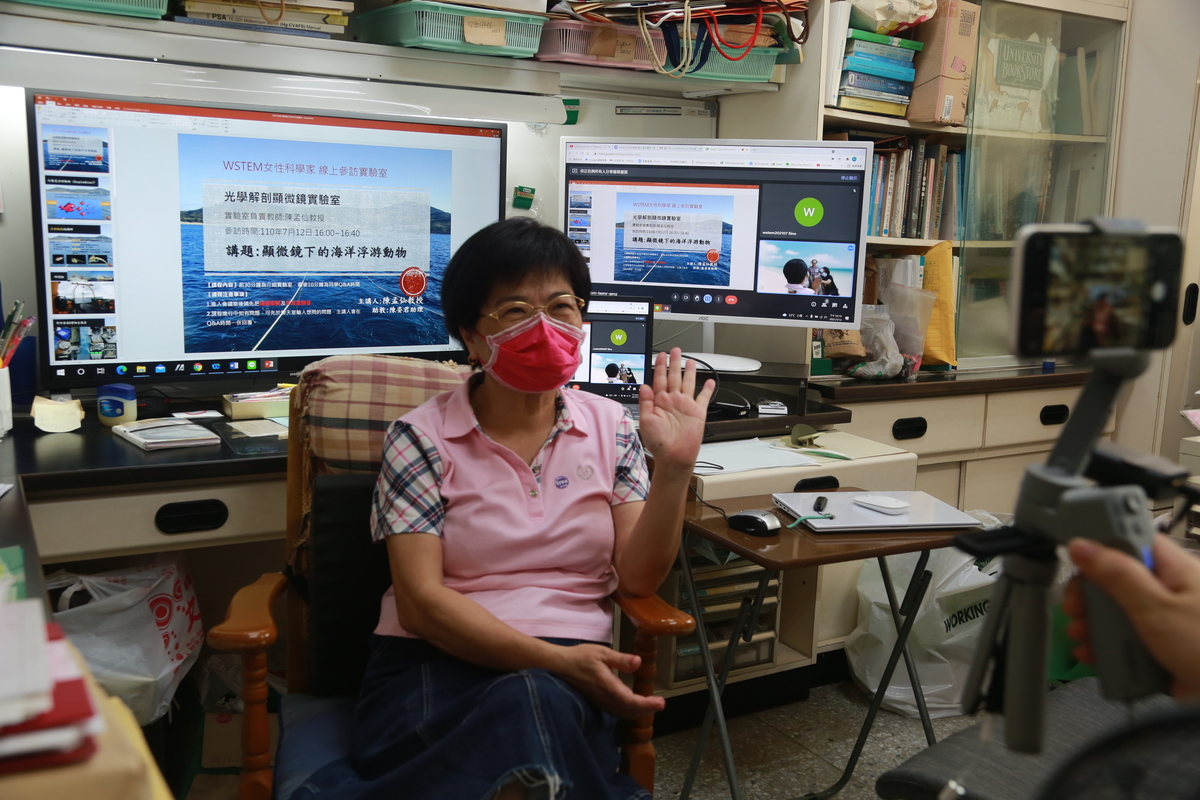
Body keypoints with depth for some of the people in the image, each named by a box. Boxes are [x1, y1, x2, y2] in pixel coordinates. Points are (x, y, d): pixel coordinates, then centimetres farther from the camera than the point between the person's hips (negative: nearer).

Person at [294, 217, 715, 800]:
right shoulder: (421, 438, 0)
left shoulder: (608, 426, 9)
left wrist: (673, 467, -12)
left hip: (567, 672, 4)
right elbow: (420, 599, -8)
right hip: (438, 660, -3)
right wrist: (553, 660, -20)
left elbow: (638, 578, 3)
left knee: (537, 706, -34)